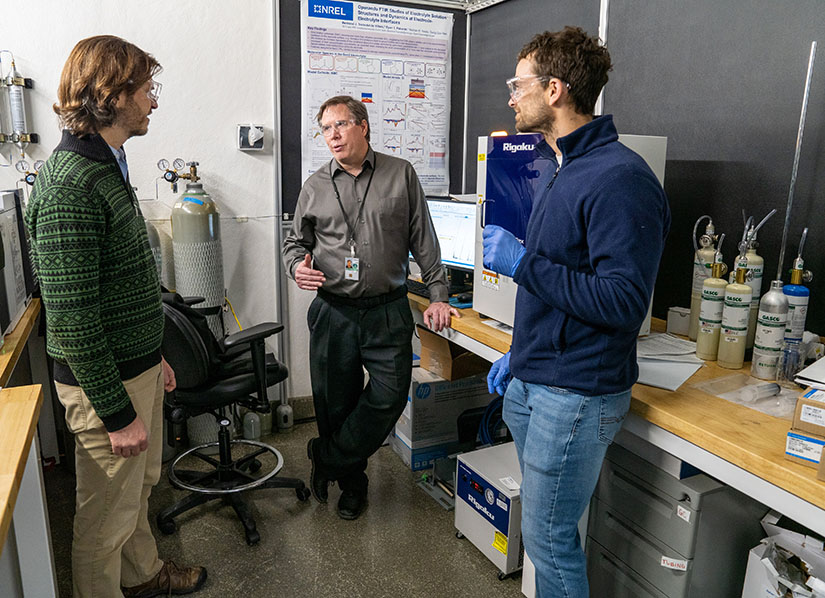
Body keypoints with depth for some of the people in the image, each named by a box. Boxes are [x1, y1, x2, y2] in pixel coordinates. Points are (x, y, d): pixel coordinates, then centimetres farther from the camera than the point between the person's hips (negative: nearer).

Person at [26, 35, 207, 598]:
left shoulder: (108, 168, 9)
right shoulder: (68, 184, -23)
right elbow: (71, 314, -24)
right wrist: (117, 412, -20)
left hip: (136, 366, 10)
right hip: (105, 382, -10)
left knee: (140, 486, 26)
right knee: (108, 515, 10)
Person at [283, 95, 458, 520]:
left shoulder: (401, 175, 4)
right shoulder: (315, 187, 9)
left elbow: (423, 241, 5)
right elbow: (295, 241, 16)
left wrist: (437, 295, 2)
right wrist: (297, 266, -7)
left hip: (387, 312, -1)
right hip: (333, 312, 1)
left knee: (389, 396, -6)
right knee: (335, 403, 7)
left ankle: (327, 459, 17)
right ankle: (351, 482, 30)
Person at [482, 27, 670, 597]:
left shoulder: (619, 178, -19)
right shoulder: (561, 167, 12)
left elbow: (623, 302, -24)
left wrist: (522, 261, -22)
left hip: (576, 394, -9)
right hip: (531, 382, 9)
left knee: (549, 539, 6)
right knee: (543, 525, 22)